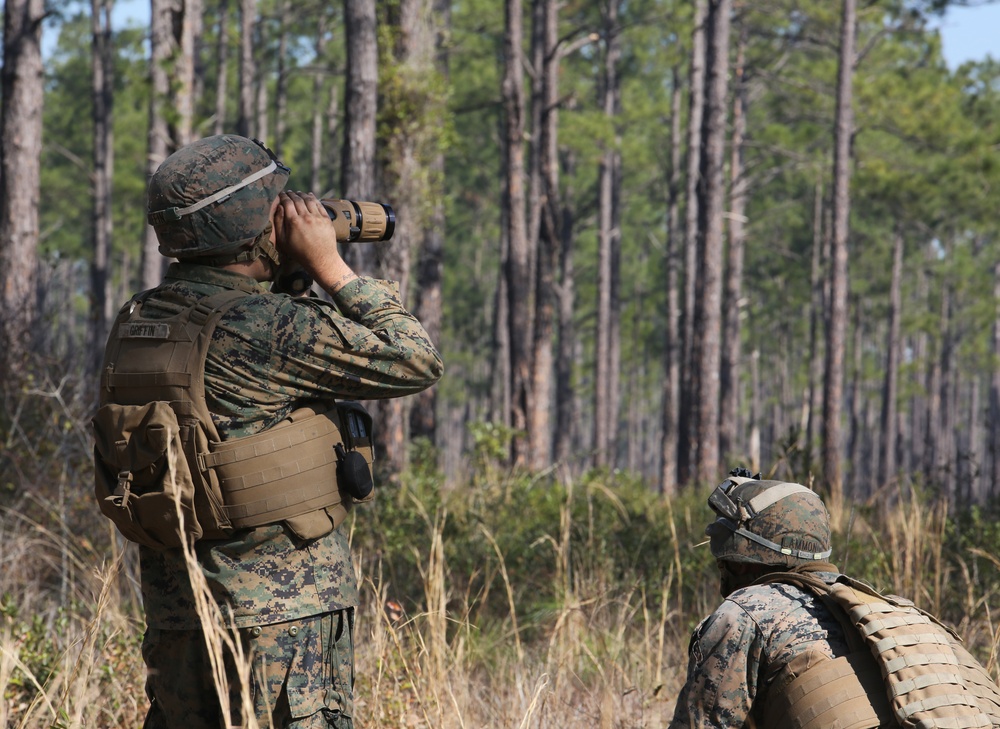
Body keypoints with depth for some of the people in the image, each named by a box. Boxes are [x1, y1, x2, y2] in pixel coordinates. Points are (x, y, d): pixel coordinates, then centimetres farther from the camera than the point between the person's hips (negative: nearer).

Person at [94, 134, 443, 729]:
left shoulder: (137, 323, 6)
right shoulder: (267, 329, -18)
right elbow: (416, 362, -13)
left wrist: (291, 276, 15)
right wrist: (330, 265, -8)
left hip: (174, 613, 8)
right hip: (281, 617, -8)